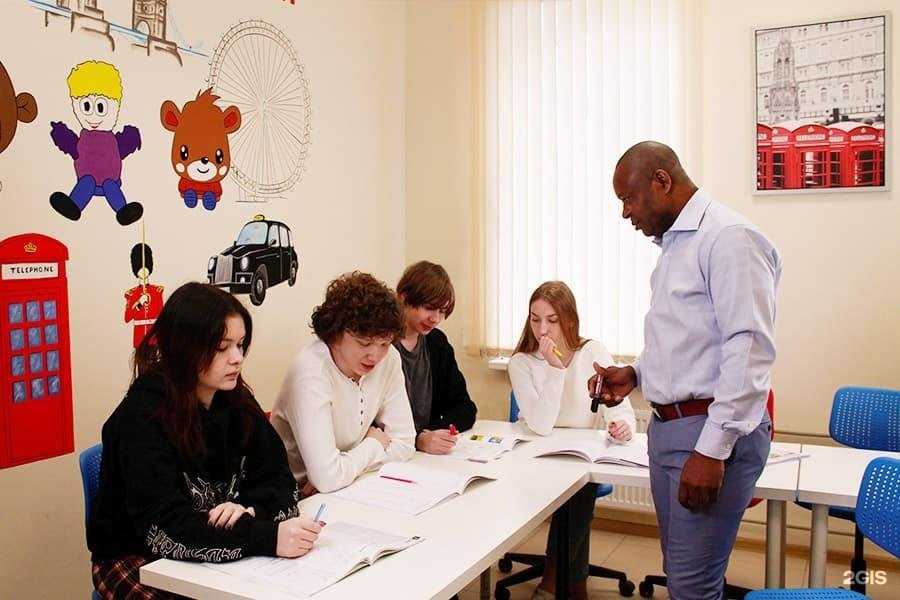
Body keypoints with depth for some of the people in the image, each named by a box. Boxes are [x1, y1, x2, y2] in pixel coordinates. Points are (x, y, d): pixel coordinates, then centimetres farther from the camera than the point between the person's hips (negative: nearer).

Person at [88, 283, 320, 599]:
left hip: (215, 556, 5)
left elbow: (280, 482, -2)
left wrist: (249, 509, -24)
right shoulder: (142, 417, -20)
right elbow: (165, 529, -28)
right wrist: (266, 537, -37)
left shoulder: (235, 399, -2)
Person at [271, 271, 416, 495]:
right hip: (297, 500, -5)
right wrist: (373, 445, -11)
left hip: (349, 490, 6)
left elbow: (404, 443, -3)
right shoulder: (311, 373, -23)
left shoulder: (389, 358, -7)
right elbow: (328, 478, -28)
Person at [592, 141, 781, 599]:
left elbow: (749, 347, -21)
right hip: (668, 426, 9)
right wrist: (636, 374, 9)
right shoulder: (673, 245, 15)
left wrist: (713, 449, -22)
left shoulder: (729, 237, -14)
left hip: (714, 432, -9)